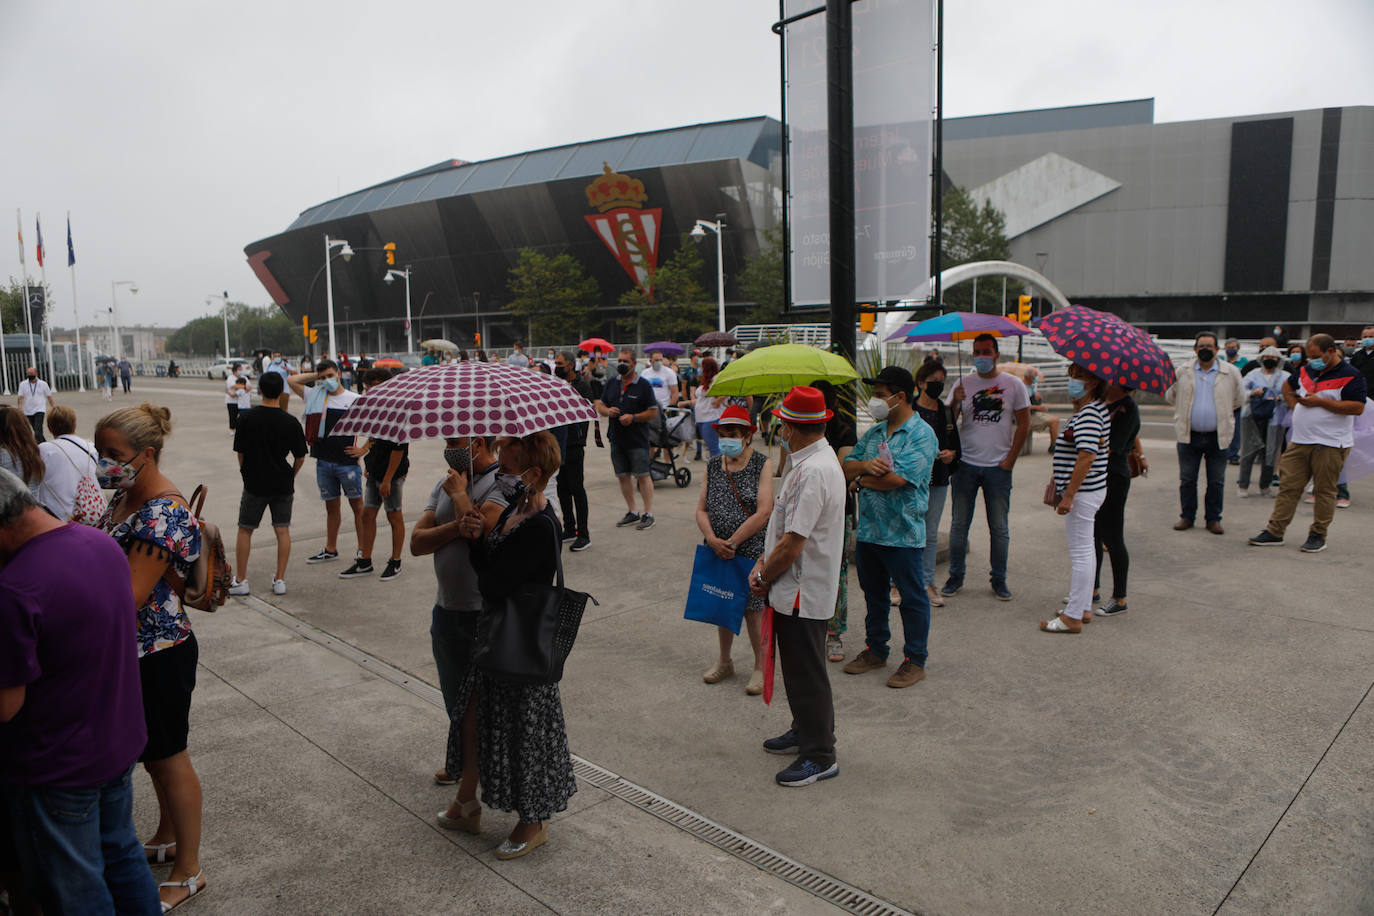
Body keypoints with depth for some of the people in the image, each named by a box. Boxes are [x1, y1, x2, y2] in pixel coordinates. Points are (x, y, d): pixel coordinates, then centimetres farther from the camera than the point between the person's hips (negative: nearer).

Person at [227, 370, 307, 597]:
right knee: (282, 530, 9)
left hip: (254, 483, 0)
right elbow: (300, 457, -2)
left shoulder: (247, 418, -9)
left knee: (245, 530, 11)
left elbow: (240, 453, -1)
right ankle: (280, 580, 10)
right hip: (283, 485, 1)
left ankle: (240, 580, 15)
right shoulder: (291, 422, -9)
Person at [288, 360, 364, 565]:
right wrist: (316, 375, 9)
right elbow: (291, 381, 12)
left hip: (347, 462, -4)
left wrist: (363, 449, -10)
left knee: (357, 506, 2)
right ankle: (330, 550, 23)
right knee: (331, 507, 14)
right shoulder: (316, 397, 9)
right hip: (324, 462, 4)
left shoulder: (355, 399, -2)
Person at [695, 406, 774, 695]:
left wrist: (733, 542, -15)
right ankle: (724, 662, 33)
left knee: (753, 609, 2)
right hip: (718, 552, 5)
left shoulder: (762, 464, -7)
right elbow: (701, 509, 4)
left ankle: (760, 667, 19)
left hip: (751, 551, -4)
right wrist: (712, 539, -13)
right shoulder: (713, 466, 7)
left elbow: (763, 512, -15)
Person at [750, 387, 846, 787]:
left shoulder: (813, 471, -26)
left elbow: (792, 545, -26)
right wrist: (764, 563, 5)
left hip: (803, 592, -10)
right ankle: (805, 731, 39)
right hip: (796, 589, 10)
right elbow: (784, 525, 14)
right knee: (797, 667, 23)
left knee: (806, 673, 3)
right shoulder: (807, 461, 8)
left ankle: (820, 756, 17)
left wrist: (764, 578, -11)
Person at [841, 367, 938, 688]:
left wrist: (861, 480, -7)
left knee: (912, 597, 5)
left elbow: (895, 478, -23)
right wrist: (866, 465, -15)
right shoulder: (873, 432, 12)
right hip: (868, 529, 7)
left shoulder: (921, 435, -12)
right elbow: (848, 467, 7)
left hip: (902, 533, -7)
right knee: (873, 594, 18)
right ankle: (875, 650, 33)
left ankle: (915, 661, 18)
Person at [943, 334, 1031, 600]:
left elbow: (1023, 424, 4)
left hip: (998, 467, -1)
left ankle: (999, 579, 18)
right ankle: (956, 576, 17)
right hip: (966, 465, 1)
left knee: (999, 528, 5)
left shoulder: (1014, 385, 2)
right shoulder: (963, 384, 4)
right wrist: (955, 402, -21)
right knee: (959, 524, 5)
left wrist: (1010, 460, -2)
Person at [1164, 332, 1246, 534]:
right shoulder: (1183, 372, 3)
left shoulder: (1231, 372, 2)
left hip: (1217, 436, 0)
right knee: (1187, 479, 6)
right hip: (1189, 435, 1)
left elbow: (1239, 399, 13)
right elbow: (1170, 396, 15)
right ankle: (1187, 516, 18)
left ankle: (1213, 519, 18)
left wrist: (1220, 411, 10)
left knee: (1217, 481, 6)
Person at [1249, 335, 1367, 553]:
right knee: (1288, 486, 5)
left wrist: (1320, 402, -17)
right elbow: (1287, 386, 32)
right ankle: (1275, 531, 8)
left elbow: (1358, 407, -18)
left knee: (1324, 490, 2)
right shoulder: (1306, 371, 12)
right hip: (1299, 441, 6)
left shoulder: (1350, 376, -8)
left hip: (1330, 444, -6)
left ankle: (1318, 535, 11)